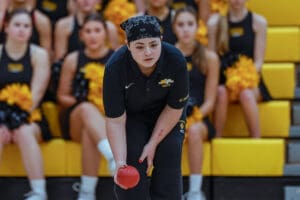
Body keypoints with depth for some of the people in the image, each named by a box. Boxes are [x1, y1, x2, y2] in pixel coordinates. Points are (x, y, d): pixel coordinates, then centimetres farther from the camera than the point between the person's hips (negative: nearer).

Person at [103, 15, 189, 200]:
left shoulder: (176, 60, -32)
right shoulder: (115, 68, -34)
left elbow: (174, 108, -17)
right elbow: (115, 120, -27)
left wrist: (153, 144, -17)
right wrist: (120, 161, -37)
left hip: (165, 114, 1)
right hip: (131, 114, -1)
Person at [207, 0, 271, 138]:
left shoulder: (258, 22, 3)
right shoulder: (215, 22, 6)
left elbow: (258, 62, 0)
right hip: (223, 81, 1)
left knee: (246, 94, -34)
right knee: (221, 92, -33)